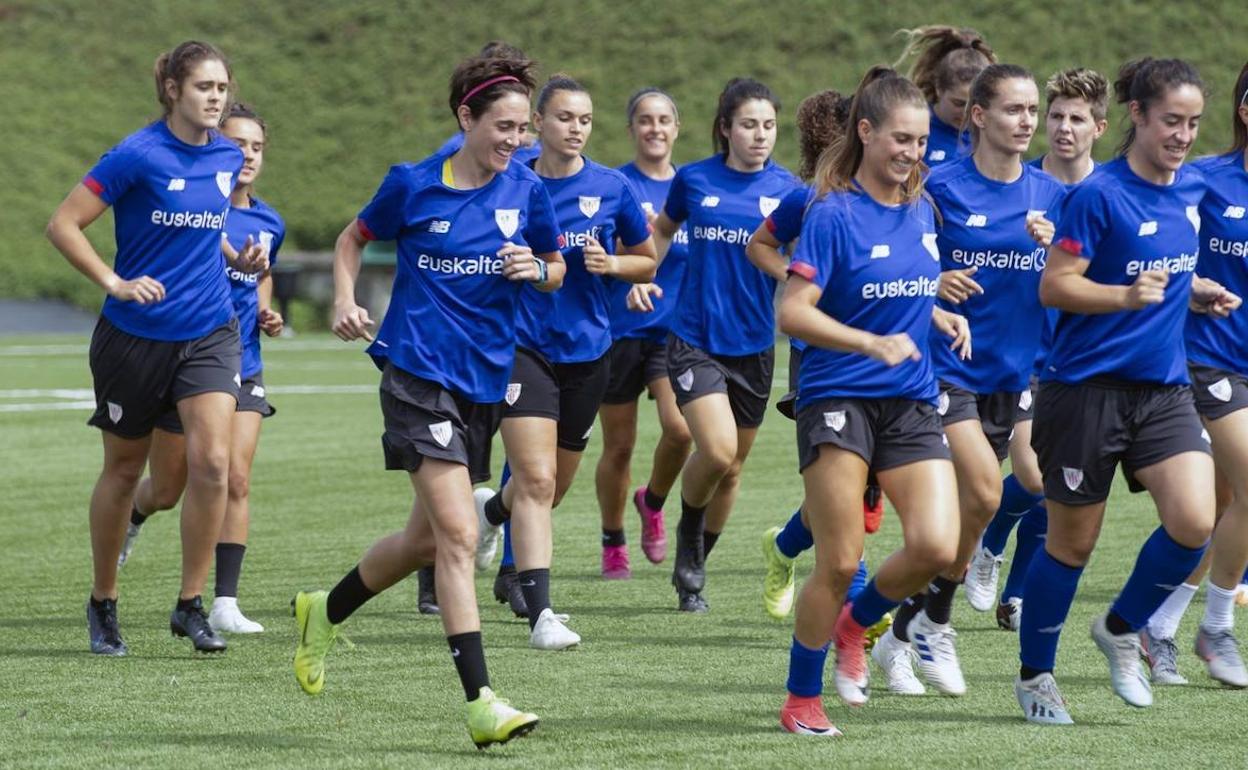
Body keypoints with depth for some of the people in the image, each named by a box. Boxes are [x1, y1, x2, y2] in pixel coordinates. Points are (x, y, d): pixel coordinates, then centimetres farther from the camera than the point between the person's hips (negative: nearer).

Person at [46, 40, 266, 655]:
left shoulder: (227, 158, 4)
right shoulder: (139, 155, -13)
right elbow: (62, 225, -12)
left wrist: (240, 259, 7)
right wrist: (115, 283, -20)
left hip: (208, 333, 3)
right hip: (135, 336, -3)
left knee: (212, 460, -15)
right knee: (123, 470, 10)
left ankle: (190, 604, -3)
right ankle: (103, 604, 28)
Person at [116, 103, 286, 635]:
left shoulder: (268, 223, 6)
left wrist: (265, 313, 7)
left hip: (241, 368, 4)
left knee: (236, 480, -11)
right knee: (167, 491, 10)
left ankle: (224, 602, -9)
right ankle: (132, 518, 47)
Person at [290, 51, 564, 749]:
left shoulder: (528, 191, 2)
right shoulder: (412, 185, -4)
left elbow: (557, 271, 14)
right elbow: (355, 239, 13)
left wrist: (538, 269, -9)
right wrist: (346, 301, -3)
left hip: (487, 379, 5)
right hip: (419, 372, -5)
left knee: (428, 539, 14)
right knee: (458, 535, -17)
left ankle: (325, 613, 41)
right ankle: (481, 703, -19)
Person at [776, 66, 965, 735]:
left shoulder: (922, 211, 10)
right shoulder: (834, 214, -9)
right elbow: (792, 312, -16)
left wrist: (941, 318, 9)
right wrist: (872, 344, -26)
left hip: (911, 402, 5)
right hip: (837, 398, -5)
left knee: (937, 548, -12)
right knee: (839, 563, -7)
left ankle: (855, 622, 18)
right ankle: (801, 700, 11)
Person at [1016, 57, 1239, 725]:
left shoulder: (1192, 189, 7)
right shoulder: (1100, 194, -14)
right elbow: (1053, 286, -15)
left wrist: (1200, 293, 4)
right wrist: (1127, 295, -29)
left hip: (1164, 387, 6)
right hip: (1088, 386, -5)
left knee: (1194, 521, -13)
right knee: (1073, 541, 4)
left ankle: (1121, 629, 13)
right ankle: (1034, 675, 24)